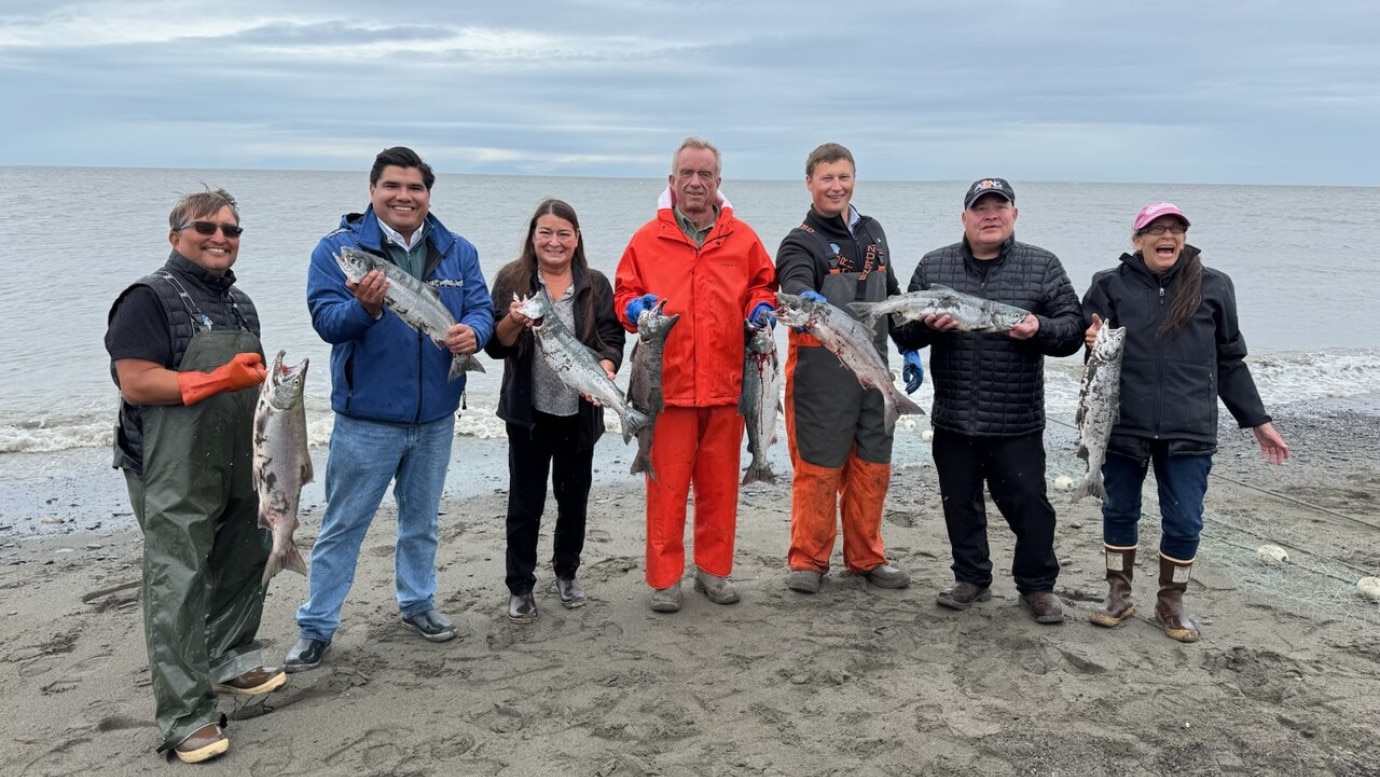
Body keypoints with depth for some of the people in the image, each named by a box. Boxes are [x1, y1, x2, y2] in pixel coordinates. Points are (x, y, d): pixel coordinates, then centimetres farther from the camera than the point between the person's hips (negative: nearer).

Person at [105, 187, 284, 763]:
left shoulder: (240, 303, 16)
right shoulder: (150, 299, -9)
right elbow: (136, 385, -19)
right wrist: (220, 378, -25)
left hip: (239, 471, 9)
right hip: (175, 478, -8)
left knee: (245, 565, 19)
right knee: (178, 587, -6)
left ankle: (230, 663, 38)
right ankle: (186, 718, 1)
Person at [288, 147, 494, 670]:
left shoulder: (457, 252, 5)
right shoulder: (338, 248, -7)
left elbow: (481, 308, 0)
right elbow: (325, 320, -15)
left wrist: (472, 332, -23)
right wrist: (364, 307, -35)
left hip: (435, 416, 4)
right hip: (365, 416, -4)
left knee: (422, 518, 19)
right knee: (343, 524, 4)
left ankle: (417, 602, 37)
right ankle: (315, 626, 15)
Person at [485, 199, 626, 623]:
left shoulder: (596, 285, 3)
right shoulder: (511, 279, 0)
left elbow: (612, 340, -2)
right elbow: (495, 346, -2)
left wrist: (603, 374, -22)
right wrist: (513, 322, -23)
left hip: (579, 412, 2)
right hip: (529, 412, -1)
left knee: (574, 498, 13)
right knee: (525, 502, 5)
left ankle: (567, 572, 33)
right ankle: (520, 588, 18)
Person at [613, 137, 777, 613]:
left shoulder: (742, 239, 9)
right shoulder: (647, 239, 4)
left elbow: (763, 286, 16)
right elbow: (624, 294, 9)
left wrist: (762, 308, -5)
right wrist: (634, 307, -13)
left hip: (727, 385, 2)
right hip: (667, 385, -2)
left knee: (720, 483, 10)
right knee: (667, 484, 2)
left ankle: (714, 569, 25)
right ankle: (664, 578, 14)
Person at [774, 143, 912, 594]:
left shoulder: (873, 232, 14)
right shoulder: (801, 242, -5)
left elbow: (892, 295, 23)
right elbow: (795, 285, -26)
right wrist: (808, 300, -48)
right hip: (820, 373, -5)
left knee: (872, 467, 11)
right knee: (818, 468, 0)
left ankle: (866, 557, 25)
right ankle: (808, 560, 15)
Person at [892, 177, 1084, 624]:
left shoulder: (1043, 266, 2)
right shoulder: (932, 266, 7)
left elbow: (1072, 328, 0)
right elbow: (903, 332, 8)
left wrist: (1039, 329, -20)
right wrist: (926, 325, -14)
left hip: (1017, 421, -2)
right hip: (953, 419, 2)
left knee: (1029, 504, 3)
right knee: (960, 504, 13)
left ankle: (1037, 586, 22)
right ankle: (971, 579, 31)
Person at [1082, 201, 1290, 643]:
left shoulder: (1212, 287, 4)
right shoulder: (1111, 286, 0)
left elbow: (1230, 361, 12)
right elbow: (1090, 344, 5)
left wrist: (1258, 421, 13)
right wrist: (1094, 343, -20)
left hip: (1189, 432, 0)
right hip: (1123, 424, 0)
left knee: (1184, 522, 4)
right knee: (1119, 512, 11)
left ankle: (1171, 604, 24)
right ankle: (1118, 596, 29)